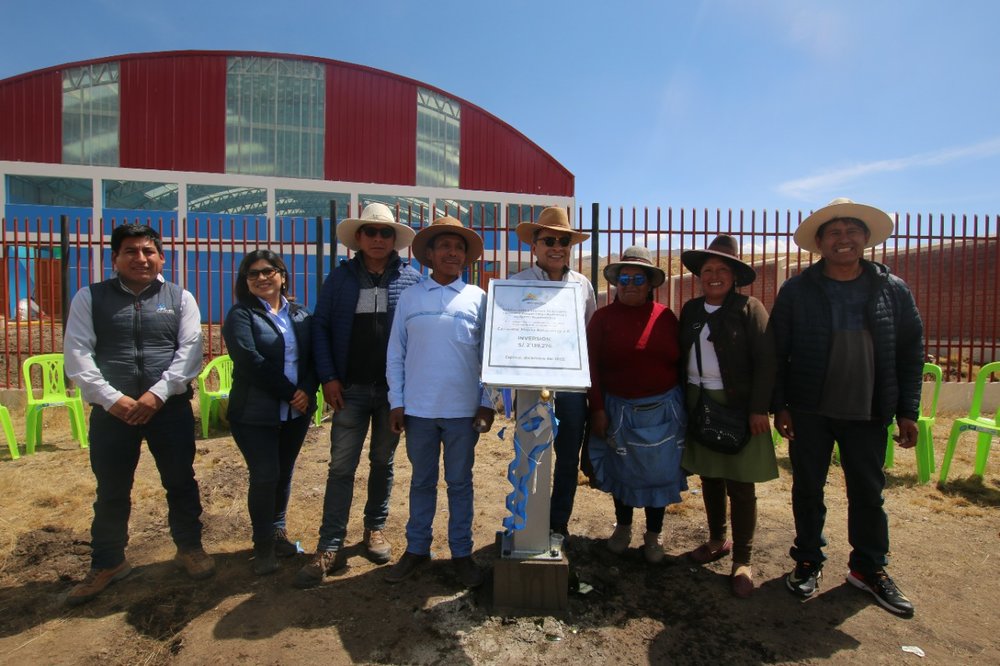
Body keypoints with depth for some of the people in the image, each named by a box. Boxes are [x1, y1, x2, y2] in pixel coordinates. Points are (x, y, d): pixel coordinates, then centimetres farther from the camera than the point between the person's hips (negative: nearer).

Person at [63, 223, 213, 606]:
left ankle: (189, 548, 29)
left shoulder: (180, 298, 4)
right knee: (111, 491, 12)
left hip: (171, 407, 0)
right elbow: (76, 353, -3)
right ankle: (107, 563, 31)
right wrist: (111, 398, -13)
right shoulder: (90, 298, 5)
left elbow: (190, 349, -5)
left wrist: (158, 393, -15)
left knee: (180, 483, 10)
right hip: (111, 410, 1)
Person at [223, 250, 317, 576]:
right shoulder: (241, 315, -3)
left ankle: (277, 531, 32)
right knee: (265, 476, -3)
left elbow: (313, 356, 4)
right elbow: (250, 361, -15)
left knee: (284, 474, 13)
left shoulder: (300, 314, 10)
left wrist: (307, 391, -14)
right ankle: (263, 545, 16)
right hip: (255, 414, -4)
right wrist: (289, 393, -16)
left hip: (296, 413, 4)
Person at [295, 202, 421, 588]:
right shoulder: (340, 277, 3)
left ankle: (375, 528, 32)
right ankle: (330, 547, 9)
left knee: (383, 463, 14)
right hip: (350, 388, 0)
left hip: (394, 388, 0)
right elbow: (321, 327, 3)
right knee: (341, 467, 0)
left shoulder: (411, 280, 1)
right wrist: (328, 378, -5)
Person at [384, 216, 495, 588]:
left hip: (463, 410, -1)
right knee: (422, 481, 15)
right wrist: (396, 403, 1)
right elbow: (395, 355, 4)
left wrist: (487, 403, -2)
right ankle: (417, 548, 30)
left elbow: (488, 356, 2)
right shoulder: (410, 298, 3)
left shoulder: (478, 299, 1)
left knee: (459, 483, 12)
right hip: (418, 409, 1)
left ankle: (461, 552, 26)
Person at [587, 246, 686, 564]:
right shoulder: (603, 317, -4)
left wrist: (681, 404, 2)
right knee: (622, 470, 15)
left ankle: (654, 535, 31)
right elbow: (592, 367, -7)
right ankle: (622, 527, 37)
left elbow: (681, 362, 3)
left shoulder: (665, 317, -1)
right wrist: (597, 409, -11)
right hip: (619, 409, 0)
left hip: (662, 410, 1)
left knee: (658, 472, 11)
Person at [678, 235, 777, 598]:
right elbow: (680, 357, 11)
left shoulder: (749, 308, -6)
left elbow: (765, 361, -11)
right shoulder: (691, 310, 9)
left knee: (740, 485, 2)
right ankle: (717, 540, 34)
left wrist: (759, 408, -16)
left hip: (737, 407, -5)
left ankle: (742, 560, 16)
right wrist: (682, 401, 5)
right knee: (709, 477, 16)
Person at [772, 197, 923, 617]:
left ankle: (869, 568, 32)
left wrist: (908, 411, 2)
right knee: (807, 490, 10)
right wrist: (780, 405, -6)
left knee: (868, 493, 13)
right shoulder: (796, 291, -4)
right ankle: (808, 561, 28)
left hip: (868, 414, 2)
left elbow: (911, 353, 6)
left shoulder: (893, 290, 2)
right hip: (809, 412, -1)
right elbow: (777, 353, -3)